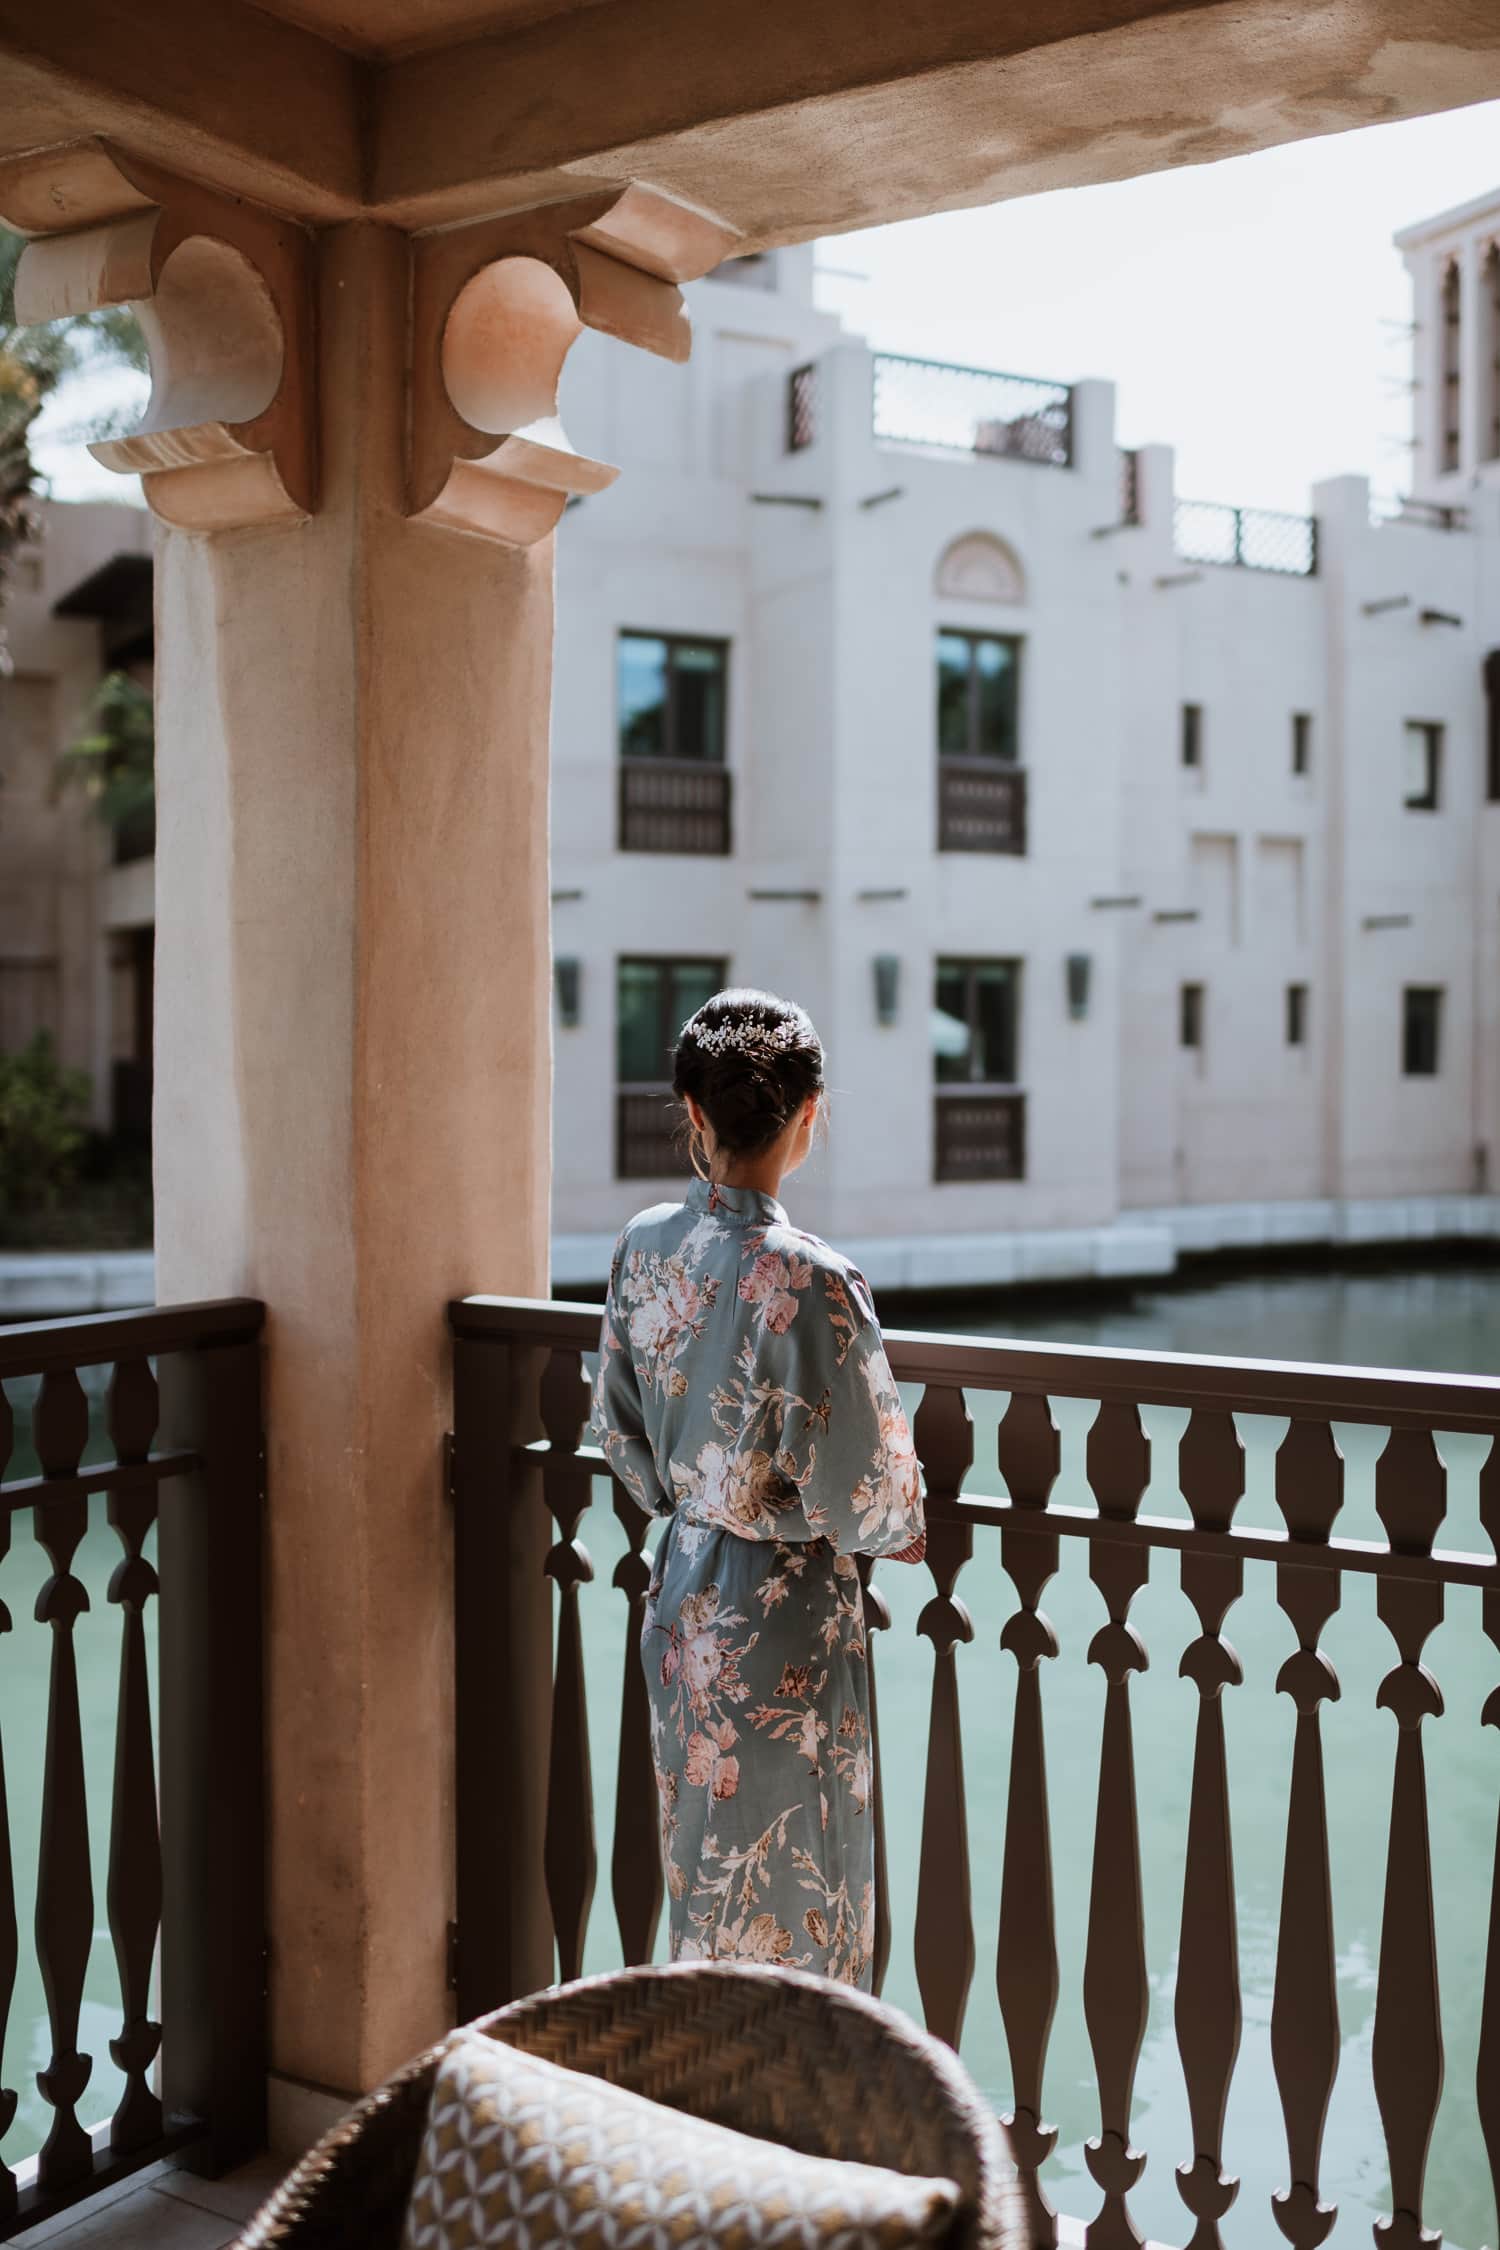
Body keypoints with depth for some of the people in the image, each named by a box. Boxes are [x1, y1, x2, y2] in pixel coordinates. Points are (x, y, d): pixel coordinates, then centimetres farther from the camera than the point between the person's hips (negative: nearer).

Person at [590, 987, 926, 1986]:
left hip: (681, 1600, 7)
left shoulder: (644, 1247, -4)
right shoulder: (811, 1283, -24)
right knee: (790, 1909, 9)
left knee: (704, 1883, 21)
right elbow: (853, 1496, -20)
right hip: (786, 1617, -6)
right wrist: (903, 1526, 1)